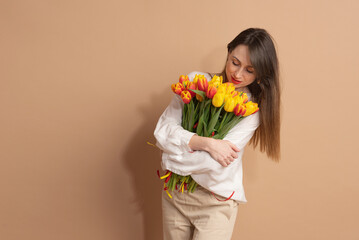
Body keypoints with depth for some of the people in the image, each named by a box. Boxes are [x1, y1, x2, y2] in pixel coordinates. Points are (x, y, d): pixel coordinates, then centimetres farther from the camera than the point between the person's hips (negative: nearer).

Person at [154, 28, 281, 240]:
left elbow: (216, 164, -18)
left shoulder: (253, 109, -9)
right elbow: (163, 130, -11)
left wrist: (171, 160, -11)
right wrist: (206, 143, -22)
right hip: (175, 193, 3)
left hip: (216, 204, -2)